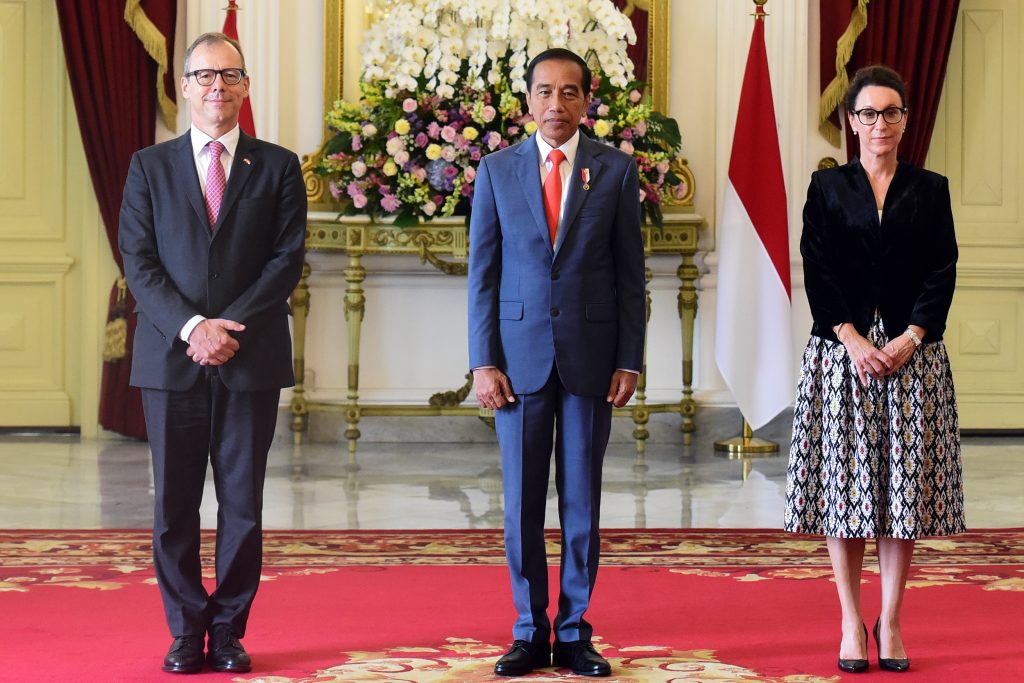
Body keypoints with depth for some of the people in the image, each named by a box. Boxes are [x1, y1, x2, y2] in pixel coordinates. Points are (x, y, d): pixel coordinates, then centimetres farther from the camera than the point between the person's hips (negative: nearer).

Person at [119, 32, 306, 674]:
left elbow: (287, 260, 0)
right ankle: (187, 630, 13)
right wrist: (190, 327, -13)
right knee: (174, 506, 3)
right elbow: (140, 264, 1)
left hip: (251, 360, 0)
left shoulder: (277, 167, 7)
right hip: (171, 358, 1)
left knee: (243, 503, 3)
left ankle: (229, 630, 13)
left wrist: (230, 327, -12)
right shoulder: (150, 166, 9)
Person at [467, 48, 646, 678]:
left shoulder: (617, 170, 3)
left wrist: (630, 361, -2)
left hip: (590, 357, 0)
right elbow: (483, 272, 4)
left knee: (583, 501, 4)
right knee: (522, 503, 4)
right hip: (520, 354, 1)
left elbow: (630, 273, 4)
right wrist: (483, 361, -3)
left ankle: (574, 632, 13)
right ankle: (531, 632, 13)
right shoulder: (497, 170, 5)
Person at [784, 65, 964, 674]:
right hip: (841, 349, -1)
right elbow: (818, 273, -2)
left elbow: (942, 274, 2)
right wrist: (853, 340, -13)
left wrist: (908, 340, -11)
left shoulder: (930, 189, 8)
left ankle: (891, 623, 9)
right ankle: (852, 624, 7)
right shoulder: (828, 188, 6)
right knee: (844, 482, 0)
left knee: (905, 486, 0)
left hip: (912, 353, 1)